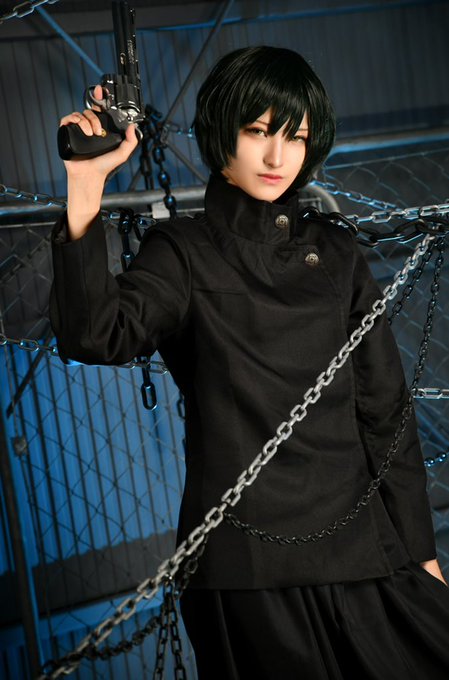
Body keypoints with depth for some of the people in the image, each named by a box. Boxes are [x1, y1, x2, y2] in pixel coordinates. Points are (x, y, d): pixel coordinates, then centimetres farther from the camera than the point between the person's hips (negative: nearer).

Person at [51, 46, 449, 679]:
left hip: (359, 549, 3)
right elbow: (96, 336, -18)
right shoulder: (184, 250, 2)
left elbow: (384, 408, 11)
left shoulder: (336, 252, 12)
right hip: (247, 563, -3)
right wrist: (84, 196, -29)